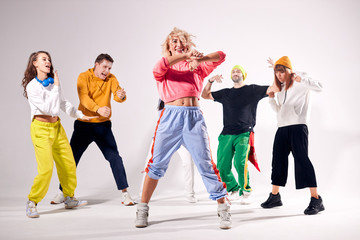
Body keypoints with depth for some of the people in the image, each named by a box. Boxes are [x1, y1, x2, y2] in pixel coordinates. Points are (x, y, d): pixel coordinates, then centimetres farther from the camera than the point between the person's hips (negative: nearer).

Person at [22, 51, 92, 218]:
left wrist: (80, 115, 17)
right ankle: (32, 203, 5)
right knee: (46, 168, -14)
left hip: (57, 127, 7)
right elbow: (48, 108, -19)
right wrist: (56, 87, -15)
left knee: (69, 164, 8)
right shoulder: (32, 86, -11)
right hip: (41, 129, -7)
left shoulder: (53, 82, 8)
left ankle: (69, 199, 25)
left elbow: (63, 103, 20)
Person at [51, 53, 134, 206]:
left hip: (103, 125, 1)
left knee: (114, 158, -7)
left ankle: (124, 193, 1)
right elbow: (84, 97, -22)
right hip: (83, 125, -1)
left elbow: (118, 96, -13)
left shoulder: (111, 79, 2)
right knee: (71, 158, 5)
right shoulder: (84, 77, -6)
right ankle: (63, 193, 22)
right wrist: (98, 109, -40)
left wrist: (121, 96, -38)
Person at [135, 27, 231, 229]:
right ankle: (143, 209, 13)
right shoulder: (165, 68, 14)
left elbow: (221, 56, 8)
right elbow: (159, 67, -11)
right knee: (157, 164, 1)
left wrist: (199, 58, -9)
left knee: (206, 164, 0)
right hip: (171, 116, -1)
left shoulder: (197, 67, 18)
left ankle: (223, 209, 10)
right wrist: (184, 56, -16)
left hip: (194, 117, 1)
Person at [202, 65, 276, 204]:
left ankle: (245, 192, -4)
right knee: (222, 166, -4)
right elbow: (205, 95, 24)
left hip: (244, 133, -4)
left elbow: (274, 88, 6)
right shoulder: (225, 93, 21)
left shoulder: (252, 90, 11)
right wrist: (211, 81, 9)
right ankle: (234, 190, 20)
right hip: (226, 134, 4)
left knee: (240, 162, -25)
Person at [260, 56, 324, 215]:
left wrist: (301, 79, -27)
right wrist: (271, 97, 12)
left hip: (298, 126, -7)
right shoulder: (281, 88, 22)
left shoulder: (300, 82, 1)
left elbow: (319, 87, -15)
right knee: (278, 160, 9)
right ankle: (275, 196, 21)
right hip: (282, 128, 8)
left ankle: (316, 200, -10)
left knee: (302, 159, -13)